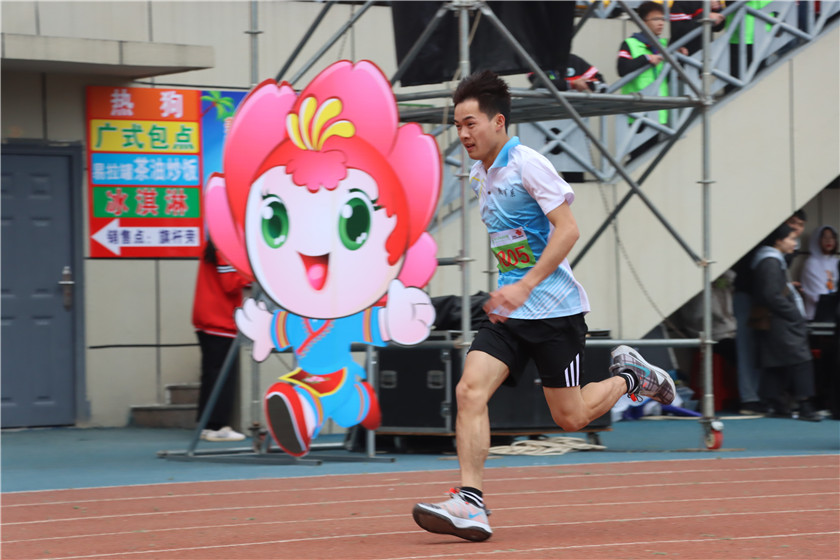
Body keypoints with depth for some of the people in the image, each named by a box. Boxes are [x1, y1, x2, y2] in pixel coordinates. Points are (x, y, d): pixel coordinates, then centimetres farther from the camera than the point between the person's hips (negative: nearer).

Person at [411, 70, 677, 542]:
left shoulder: (528, 164, -13)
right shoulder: (480, 175, 11)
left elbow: (568, 229, -18)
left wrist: (525, 286, -24)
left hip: (554, 308, -7)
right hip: (510, 309, 7)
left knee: (570, 416, 0)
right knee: (470, 390, -14)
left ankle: (630, 376, 28)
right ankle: (470, 504, -18)